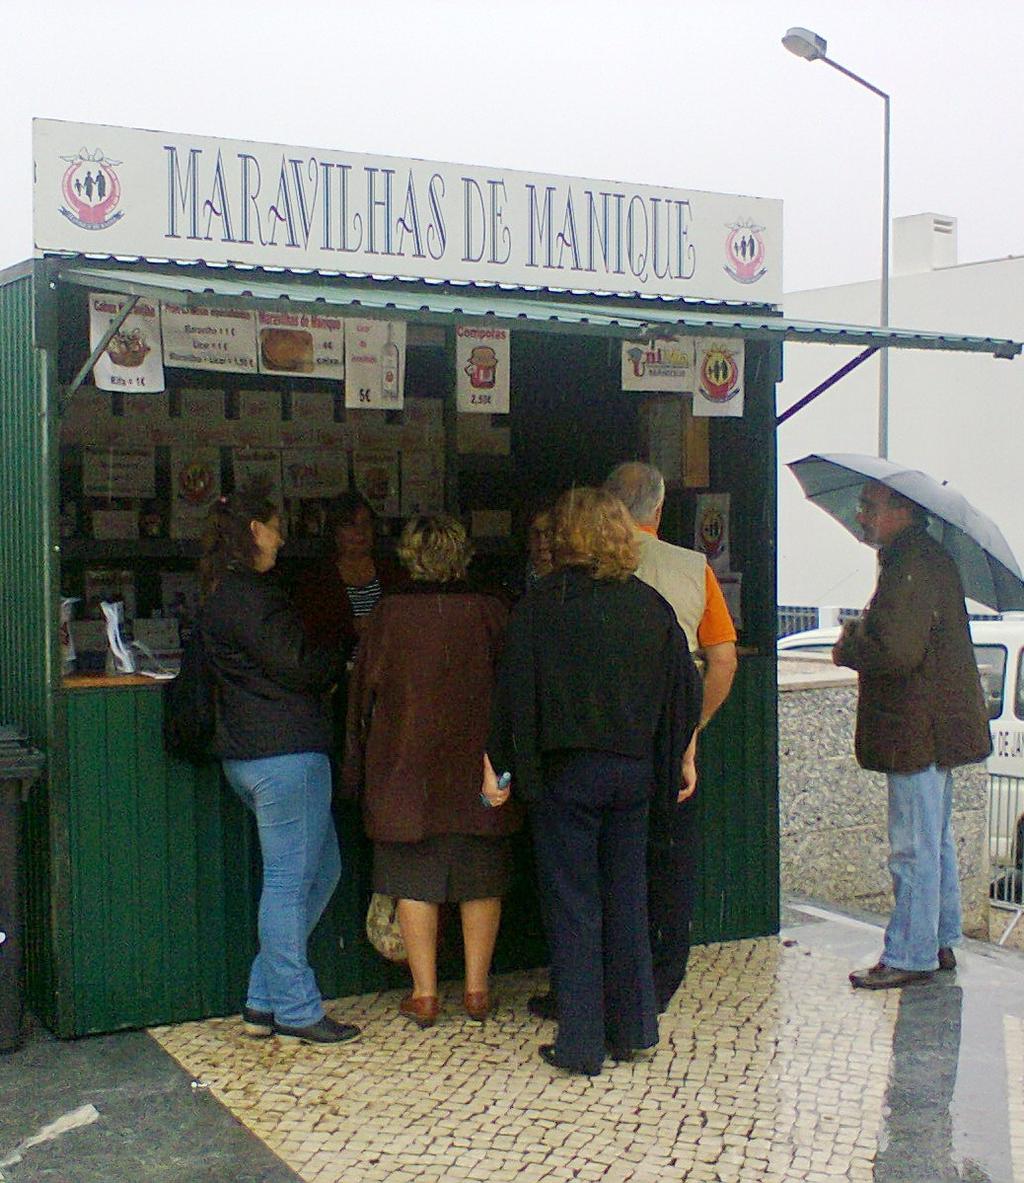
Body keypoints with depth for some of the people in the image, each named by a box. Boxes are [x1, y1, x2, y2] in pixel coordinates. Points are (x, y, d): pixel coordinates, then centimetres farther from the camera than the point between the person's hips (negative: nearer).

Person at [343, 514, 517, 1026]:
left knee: (416, 881, 7)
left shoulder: (389, 615, -7)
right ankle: (476, 989, 16)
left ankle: (424, 993, 10)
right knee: (481, 882, 11)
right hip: (479, 771, 1)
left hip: (407, 769, -1)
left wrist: (357, 768, 9)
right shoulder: (490, 613, -6)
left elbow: (364, 693, -1)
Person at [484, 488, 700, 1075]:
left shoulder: (541, 606, -9)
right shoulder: (651, 605, 2)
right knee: (627, 899, 15)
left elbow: (514, 691, -10)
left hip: (566, 770, -4)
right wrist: (675, 762, 16)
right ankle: (632, 1029, 22)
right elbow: (684, 690, 6)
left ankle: (581, 1043, 7)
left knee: (573, 906, 3)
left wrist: (496, 764, -2)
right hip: (634, 772, 4)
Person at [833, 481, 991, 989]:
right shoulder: (928, 560, 15)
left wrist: (847, 648, -11)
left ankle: (909, 957, 2)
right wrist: (859, 634, 9)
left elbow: (897, 651, -28)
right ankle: (941, 943, 28)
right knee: (936, 843, 18)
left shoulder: (911, 567, -20)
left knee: (914, 848, -4)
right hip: (936, 728, 11)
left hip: (919, 732, -11)